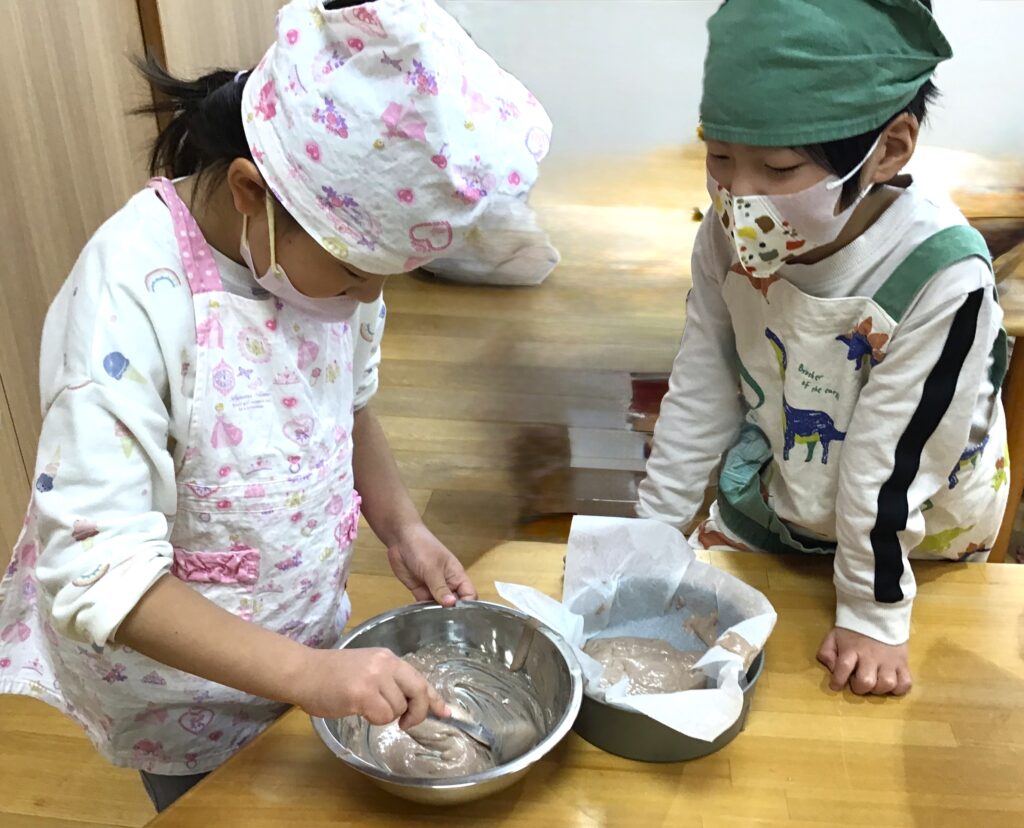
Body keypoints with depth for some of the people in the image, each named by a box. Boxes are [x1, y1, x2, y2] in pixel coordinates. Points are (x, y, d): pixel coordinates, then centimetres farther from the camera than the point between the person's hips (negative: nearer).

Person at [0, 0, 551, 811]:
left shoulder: (330, 242, -13)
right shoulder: (129, 297, -32)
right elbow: (95, 570, -31)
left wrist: (401, 525, -11)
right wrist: (306, 672, -37)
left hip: (310, 633, 5)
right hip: (186, 692, -5)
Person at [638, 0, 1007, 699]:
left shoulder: (943, 279, -35)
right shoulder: (731, 236, -21)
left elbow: (891, 457, -26)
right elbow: (703, 389, -9)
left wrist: (873, 613, -15)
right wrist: (655, 525, -1)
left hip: (916, 529, -3)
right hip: (769, 496, 3)